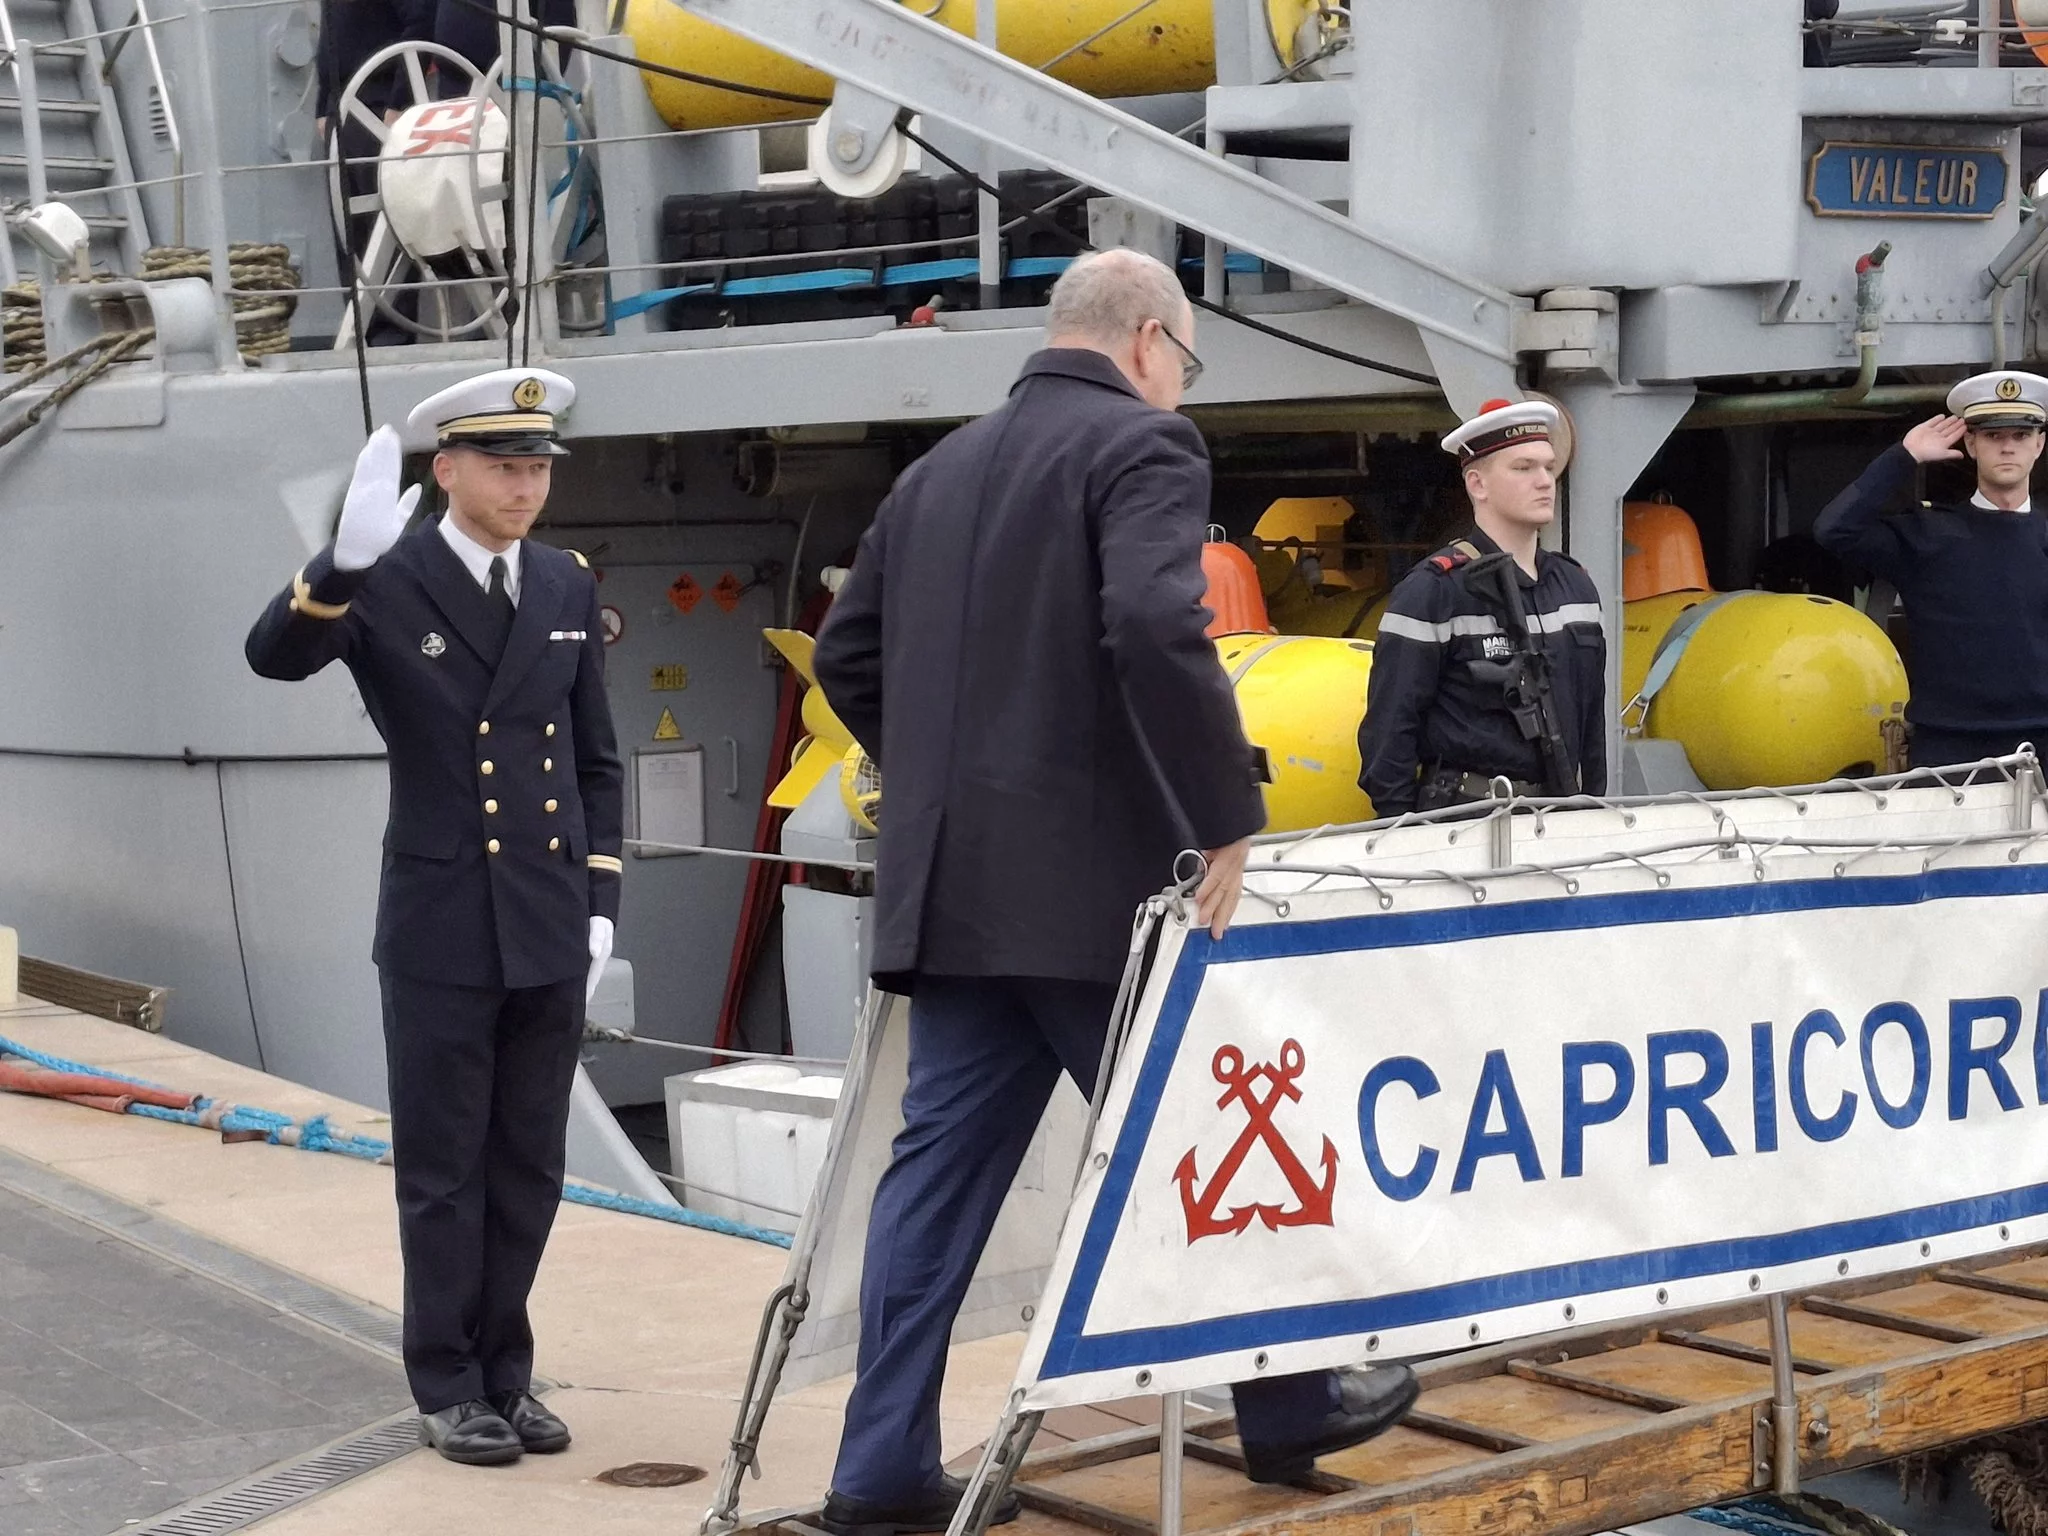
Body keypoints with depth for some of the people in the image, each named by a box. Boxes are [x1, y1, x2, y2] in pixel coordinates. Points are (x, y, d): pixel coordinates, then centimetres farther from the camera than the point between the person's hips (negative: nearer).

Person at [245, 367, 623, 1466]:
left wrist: (600, 903, 6)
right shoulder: (386, 584, -6)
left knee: (528, 1169, 11)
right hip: (440, 931, -4)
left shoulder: (568, 590, 8)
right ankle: (449, 1390, 15)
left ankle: (505, 1375, 22)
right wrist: (345, 559, -41)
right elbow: (275, 655, -24)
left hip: (550, 929, 4)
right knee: (444, 1170, 4)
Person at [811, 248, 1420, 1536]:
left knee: (943, 1163, 7)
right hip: (1095, 882, -7)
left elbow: (848, 653, 20)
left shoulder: (942, 467, 16)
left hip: (952, 883, 7)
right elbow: (1157, 628, -24)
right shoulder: (1143, 444, -8)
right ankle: (1288, 1406, 22)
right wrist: (1229, 819, -20)